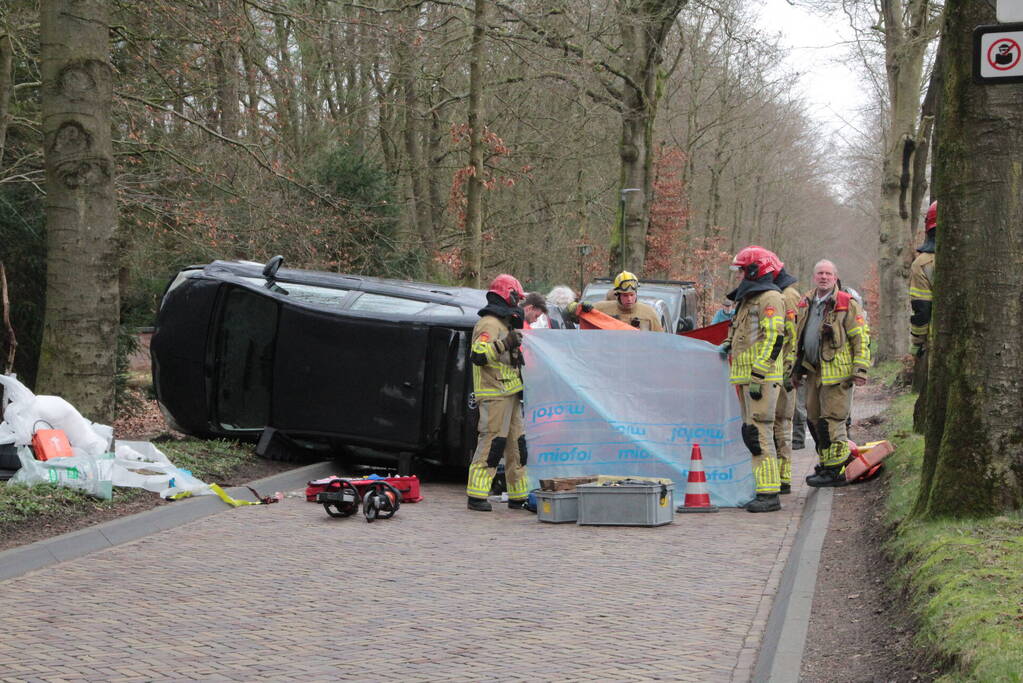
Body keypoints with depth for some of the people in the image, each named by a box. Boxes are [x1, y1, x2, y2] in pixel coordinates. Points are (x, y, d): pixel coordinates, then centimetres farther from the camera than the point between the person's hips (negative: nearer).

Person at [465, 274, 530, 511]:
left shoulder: (505, 324, 22)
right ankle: (476, 496, -10)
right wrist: (505, 344, -29)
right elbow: (478, 355, -25)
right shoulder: (490, 323, -11)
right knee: (492, 442, -12)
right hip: (495, 394, -10)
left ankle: (519, 496, 15)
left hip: (510, 393, 10)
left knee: (517, 443, 10)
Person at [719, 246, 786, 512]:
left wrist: (758, 376, -22)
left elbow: (774, 339, -18)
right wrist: (729, 345, 14)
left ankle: (769, 494, -15)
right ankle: (762, 486, 17)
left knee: (759, 433, -14)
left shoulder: (770, 298, -9)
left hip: (761, 378, -10)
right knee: (750, 433, 11)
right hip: (745, 377, 10)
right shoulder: (748, 298, 23)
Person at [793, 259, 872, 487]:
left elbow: (861, 338, -7)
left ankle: (836, 470, -1)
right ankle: (826, 463, 25)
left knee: (832, 421, -7)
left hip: (836, 372, -7)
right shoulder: (806, 303, 15)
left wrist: (860, 369, -12)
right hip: (813, 372, 7)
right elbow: (799, 338, 25)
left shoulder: (847, 304, -6)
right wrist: (797, 368, 23)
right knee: (814, 419, 13)